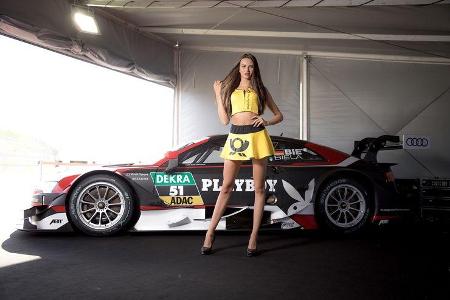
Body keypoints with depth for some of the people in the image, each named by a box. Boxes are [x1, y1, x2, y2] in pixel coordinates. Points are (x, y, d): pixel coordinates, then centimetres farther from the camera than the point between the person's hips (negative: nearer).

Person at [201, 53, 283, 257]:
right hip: (235, 137, 1)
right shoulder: (230, 90, 15)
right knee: (226, 187, 2)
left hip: (257, 137, 0)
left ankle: (254, 237, 8)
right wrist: (218, 95, 9)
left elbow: (279, 115, 14)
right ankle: (210, 232, 11)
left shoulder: (260, 90, 14)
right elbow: (224, 120, 7)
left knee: (259, 188, 1)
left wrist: (266, 122, -6)